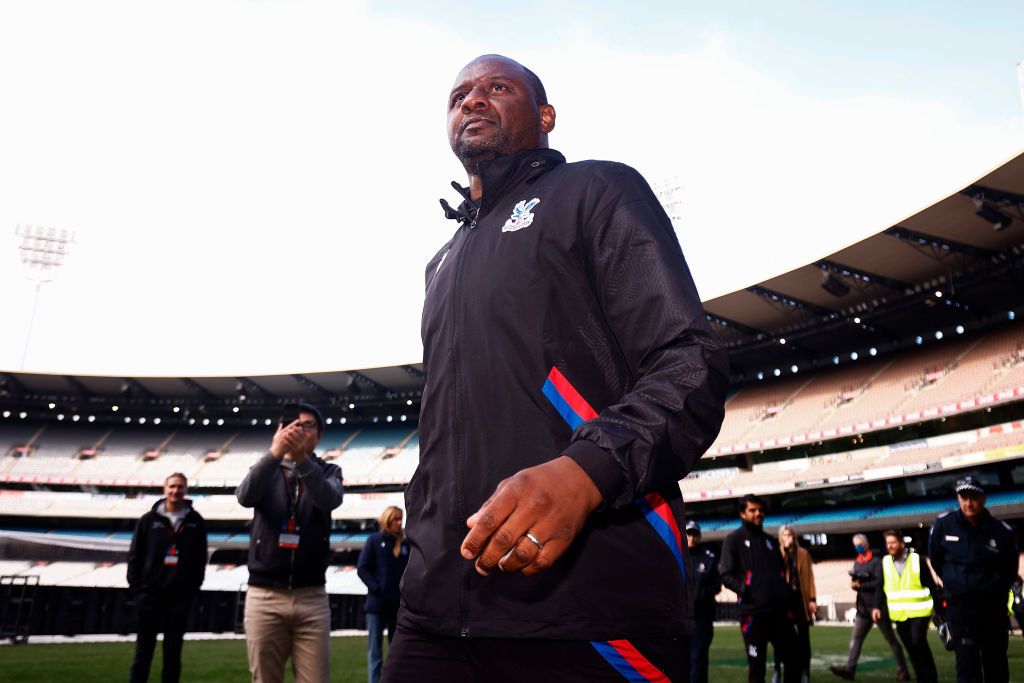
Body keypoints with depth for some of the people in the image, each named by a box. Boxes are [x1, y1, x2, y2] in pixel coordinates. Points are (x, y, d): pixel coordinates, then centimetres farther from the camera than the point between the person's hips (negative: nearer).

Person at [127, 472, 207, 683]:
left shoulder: (196, 522, 4)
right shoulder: (149, 520, 3)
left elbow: (201, 558, 6)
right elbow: (135, 555, 4)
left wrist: (194, 586, 0)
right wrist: (135, 585, -2)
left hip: (181, 595, 0)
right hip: (150, 593, 0)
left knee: (173, 651, 7)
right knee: (144, 649, 7)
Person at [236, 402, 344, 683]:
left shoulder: (328, 472, 7)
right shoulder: (265, 470, 8)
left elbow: (330, 500, -18)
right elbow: (245, 497, -16)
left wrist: (302, 459, -36)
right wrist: (274, 453, -33)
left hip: (311, 598, 0)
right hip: (264, 596, 1)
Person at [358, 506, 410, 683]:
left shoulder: (406, 544, 7)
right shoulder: (375, 540, 1)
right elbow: (362, 568, -3)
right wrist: (376, 589, -12)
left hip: (399, 605, 3)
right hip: (377, 604, -2)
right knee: (375, 652, 2)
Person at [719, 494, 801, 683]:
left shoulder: (770, 540, 20)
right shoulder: (734, 540, 2)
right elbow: (726, 575, -5)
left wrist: (789, 600, 13)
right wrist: (745, 590, -21)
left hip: (779, 611, 5)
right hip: (753, 612, -5)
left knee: (795, 660, 7)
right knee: (756, 666, 2)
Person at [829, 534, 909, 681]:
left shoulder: (876, 561, -9)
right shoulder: (857, 562, 13)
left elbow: (879, 583, -17)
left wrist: (860, 585, -15)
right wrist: (854, 583, -8)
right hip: (863, 606, 7)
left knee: (891, 639, 5)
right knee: (856, 638, -2)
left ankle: (903, 670, 17)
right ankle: (850, 669, -6)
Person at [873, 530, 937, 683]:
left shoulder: (917, 560, -5)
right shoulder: (885, 562, 4)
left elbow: (931, 585, -3)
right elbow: (881, 588, 6)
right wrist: (877, 607, -6)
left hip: (919, 612, -4)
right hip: (899, 614, 4)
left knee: (918, 642, -18)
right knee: (911, 648, 8)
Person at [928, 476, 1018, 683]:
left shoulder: (1003, 531, -7)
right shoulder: (943, 524, -7)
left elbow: (1010, 572, 11)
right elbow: (935, 559, 10)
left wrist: (994, 591, 8)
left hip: (993, 609, 2)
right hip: (958, 606, -1)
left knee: (997, 666, 13)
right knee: (967, 665, -6)